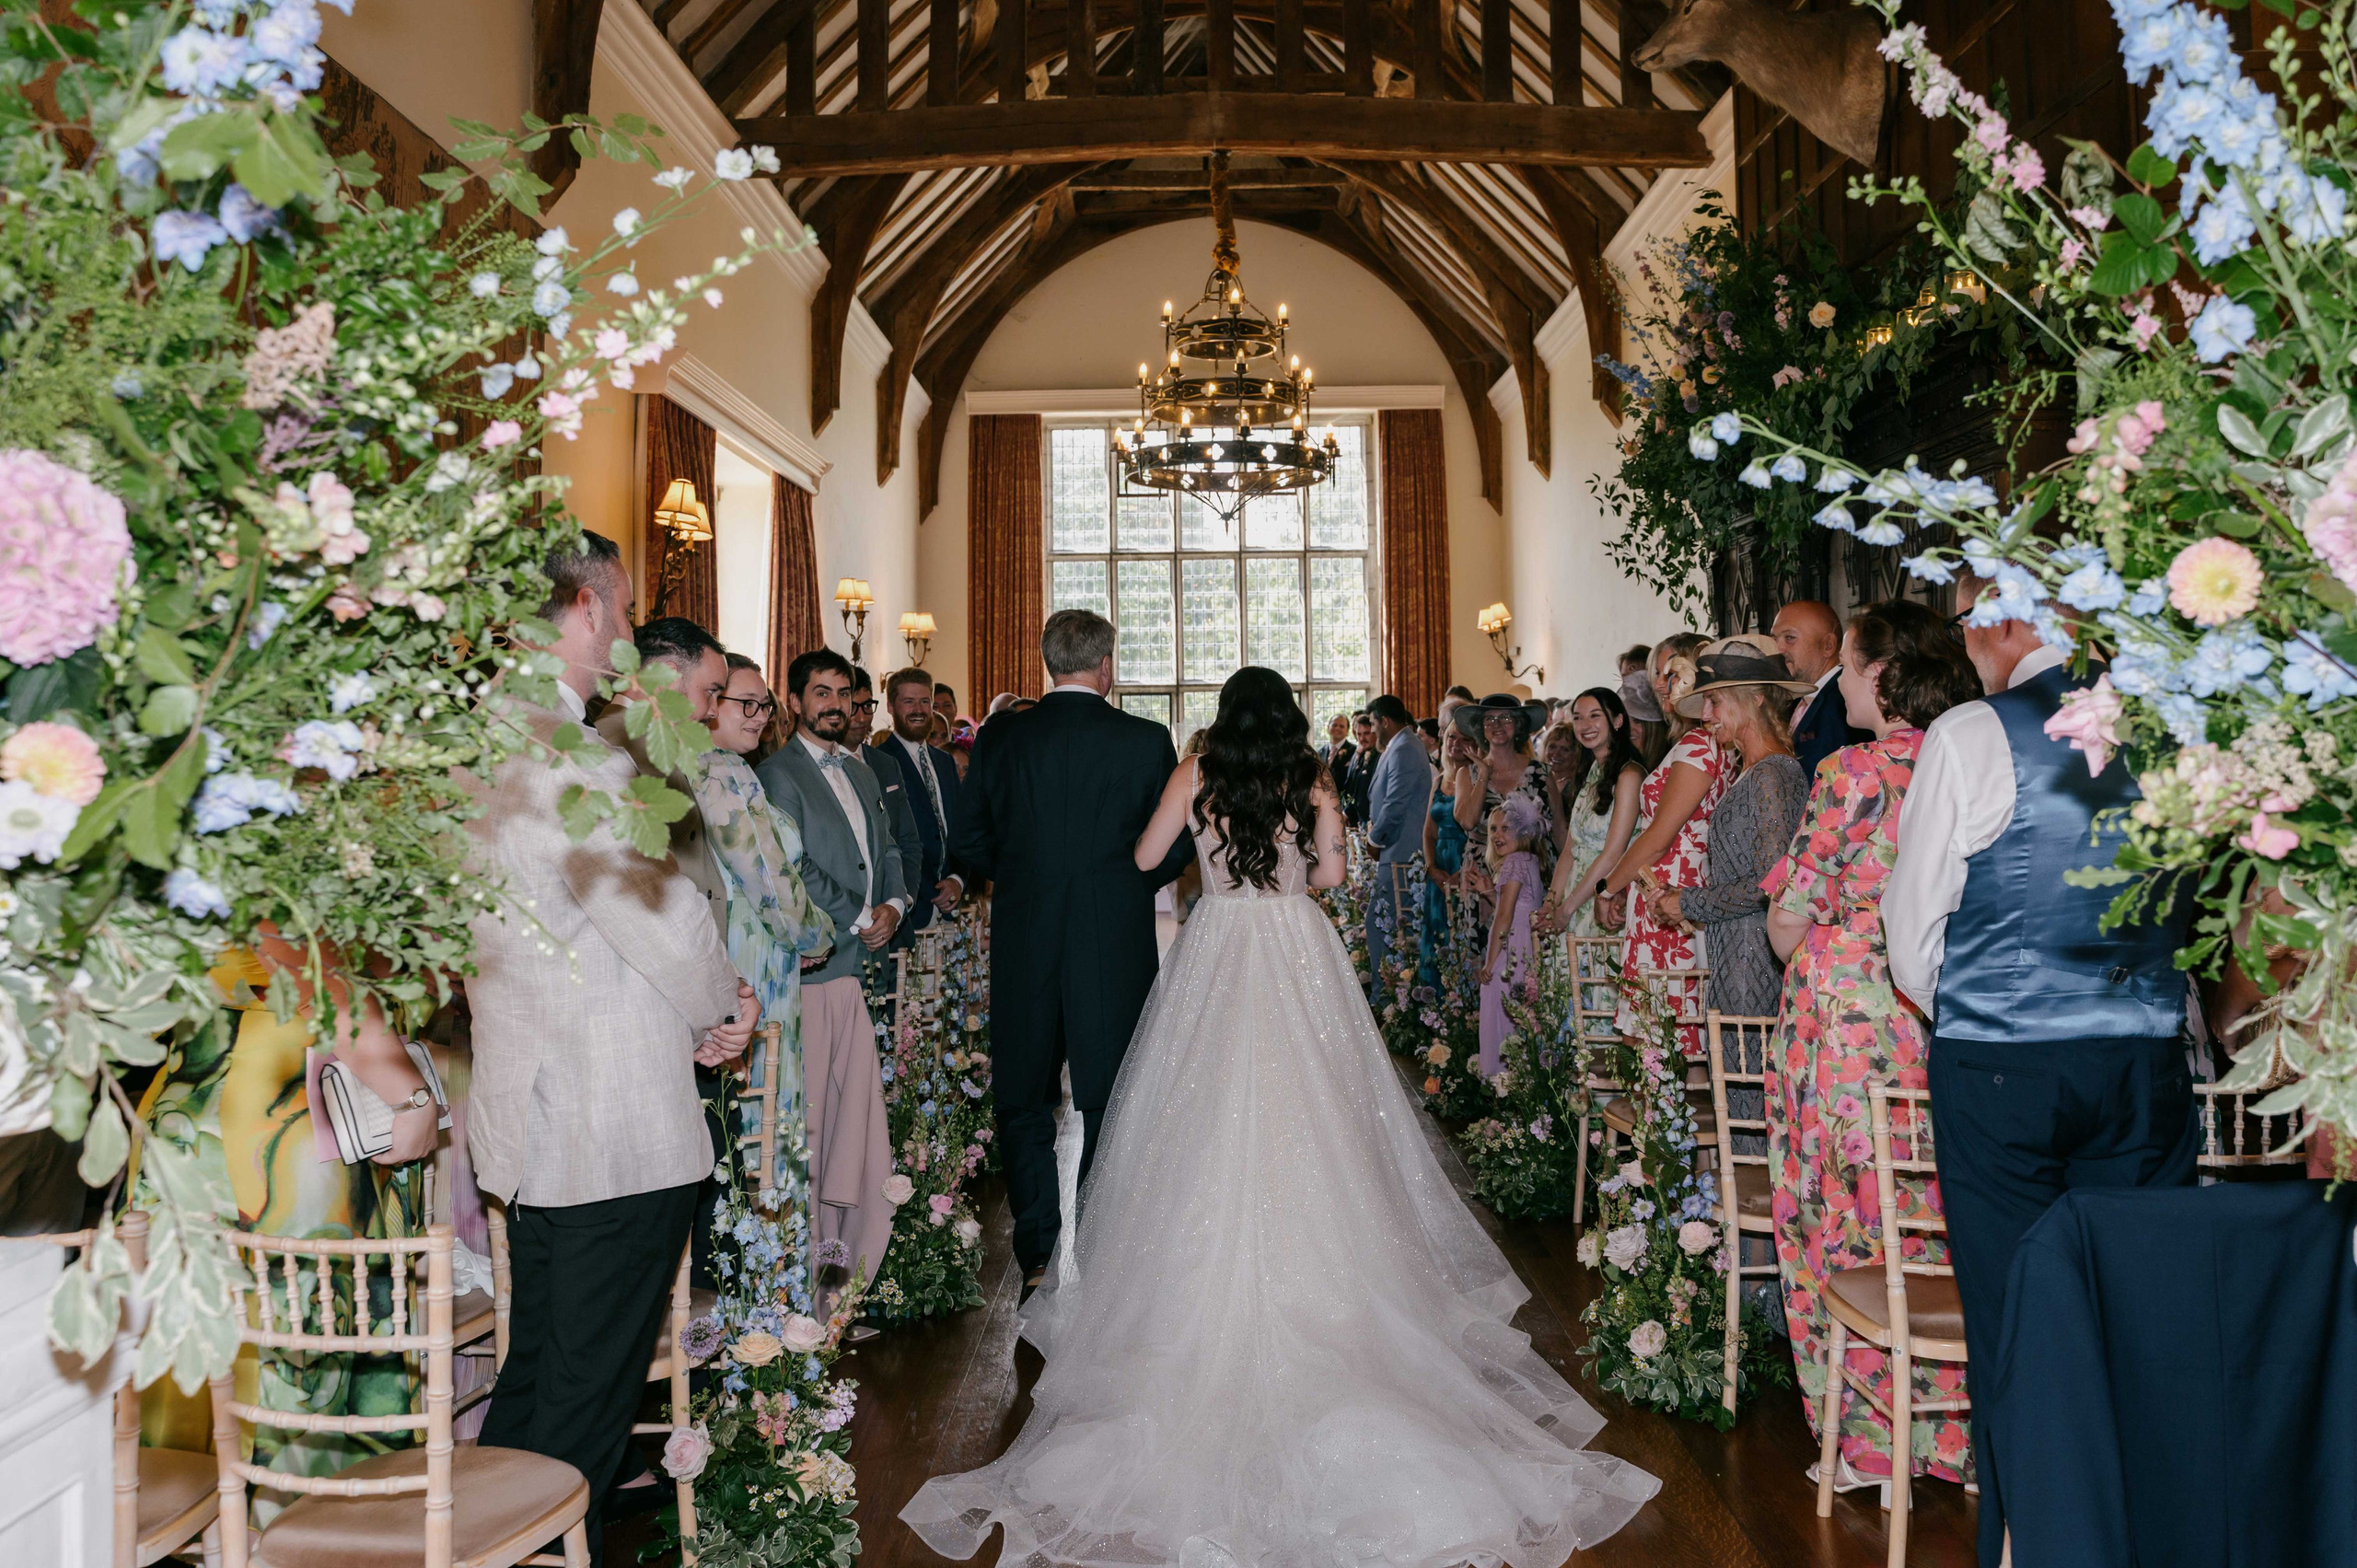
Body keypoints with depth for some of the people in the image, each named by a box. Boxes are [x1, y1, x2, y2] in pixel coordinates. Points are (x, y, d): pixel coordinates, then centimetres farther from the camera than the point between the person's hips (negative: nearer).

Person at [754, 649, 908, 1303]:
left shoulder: (862, 772, 20)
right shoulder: (778, 774, -5)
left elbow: (887, 849, 23)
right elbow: (793, 869, -13)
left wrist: (893, 905, 4)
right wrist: (860, 918, -9)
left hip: (866, 959, 7)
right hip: (813, 964, -7)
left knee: (861, 1104, 5)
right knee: (806, 1113, -2)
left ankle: (846, 1241, 14)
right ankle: (810, 1256, 6)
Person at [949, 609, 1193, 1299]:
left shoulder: (999, 738, -2)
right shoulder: (1146, 740, -6)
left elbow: (967, 840, 3)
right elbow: (1176, 846, -2)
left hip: (1023, 943, 2)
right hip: (1116, 943, -1)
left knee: (1024, 1102, 13)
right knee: (1107, 1103, 9)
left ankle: (1037, 1256, 17)